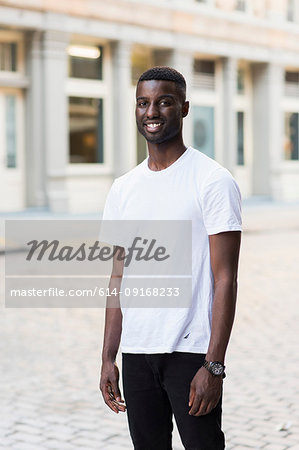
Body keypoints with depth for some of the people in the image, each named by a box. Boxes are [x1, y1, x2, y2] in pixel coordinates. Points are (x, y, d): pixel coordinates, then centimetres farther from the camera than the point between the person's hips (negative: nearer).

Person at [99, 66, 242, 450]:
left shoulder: (213, 181, -7)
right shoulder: (123, 189, 10)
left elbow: (225, 279, -10)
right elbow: (119, 278, 13)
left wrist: (213, 365, -16)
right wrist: (108, 357, 8)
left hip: (191, 353, -5)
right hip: (135, 353, 5)